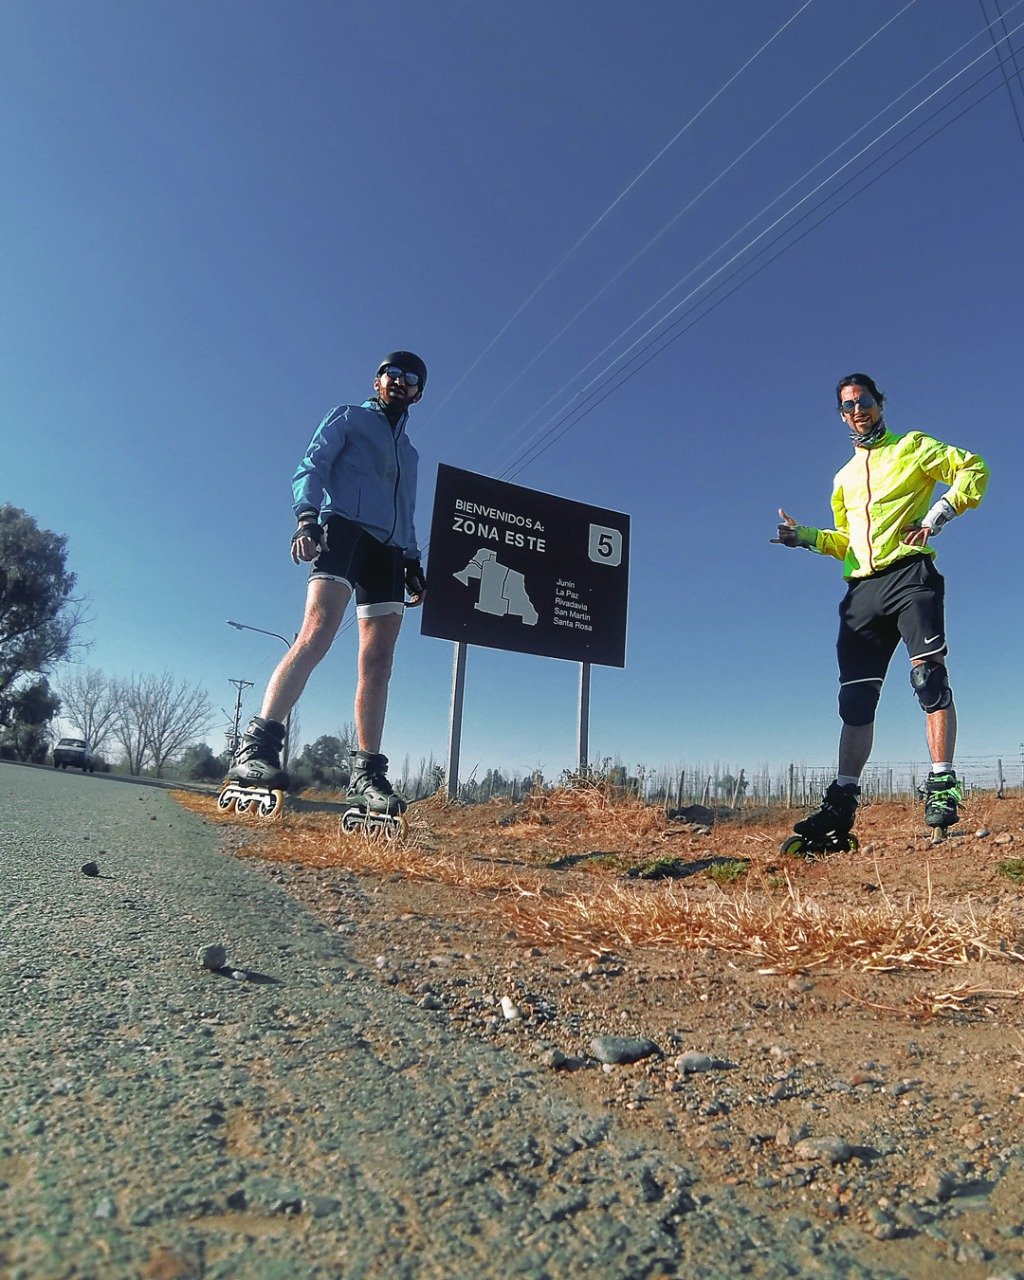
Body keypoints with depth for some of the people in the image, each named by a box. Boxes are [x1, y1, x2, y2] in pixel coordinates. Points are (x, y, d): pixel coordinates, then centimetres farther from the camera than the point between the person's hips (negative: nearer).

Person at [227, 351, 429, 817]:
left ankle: (366, 775, -4)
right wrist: (306, 516, -18)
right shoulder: (348, 417, 17)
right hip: (344, 529, -6)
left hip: (389, 551, 6)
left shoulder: (408, 451, 33)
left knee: (378, 664, -4)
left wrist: (413, 563, 15)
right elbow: (311, 468, 1)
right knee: (316, 634, -26)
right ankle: (255, 747, -30)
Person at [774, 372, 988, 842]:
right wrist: (806, 537, 14)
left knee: (928, 675, -18)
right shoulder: (844, 478, 28)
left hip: (909, 575, -5)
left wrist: (940, 513, -10)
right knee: (855, 697, -1)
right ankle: (843, 800, -2)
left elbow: (973, 469, 3)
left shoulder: (912, 446, 13)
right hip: (862, 590, 5)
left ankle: (942, 787, -16)